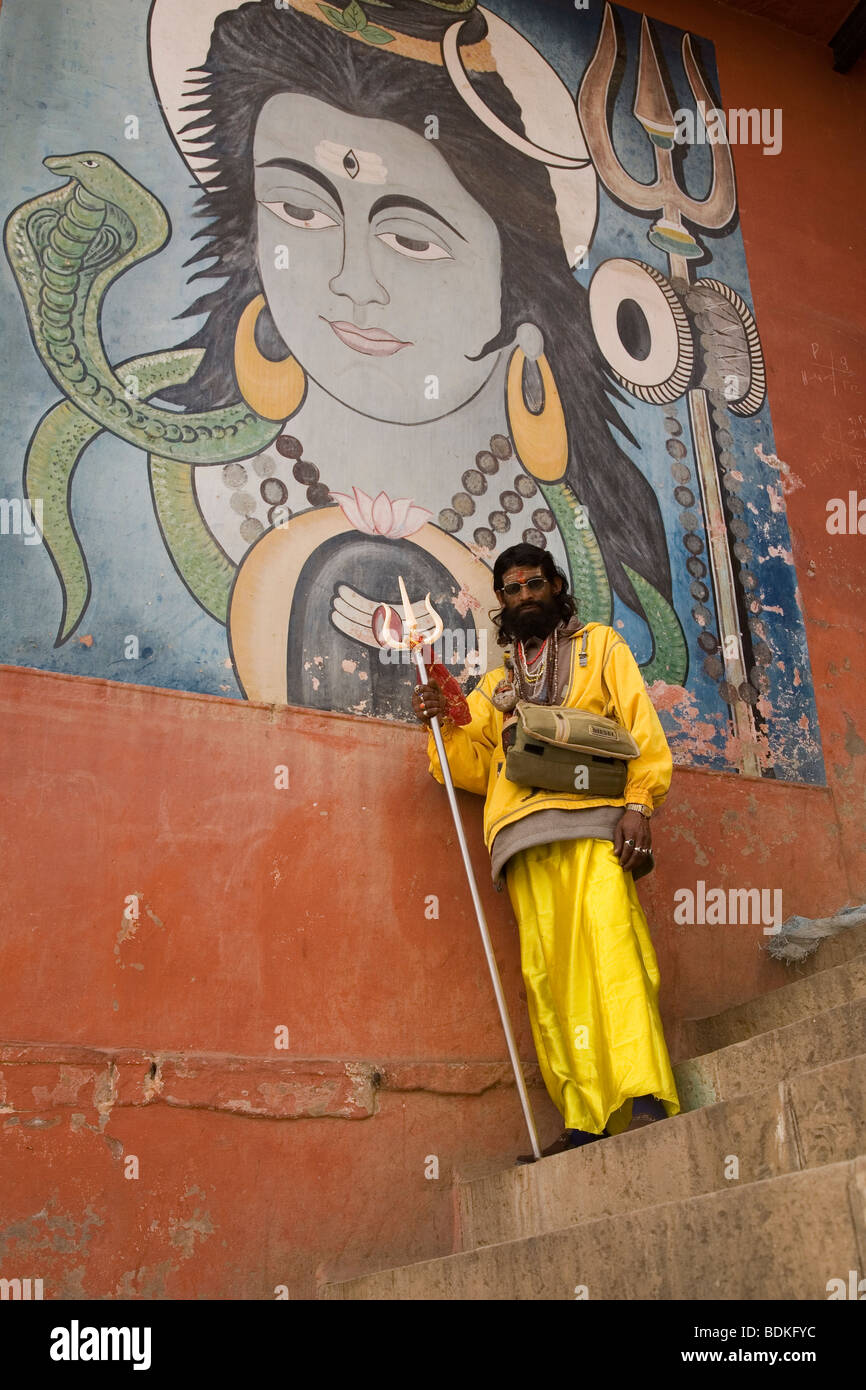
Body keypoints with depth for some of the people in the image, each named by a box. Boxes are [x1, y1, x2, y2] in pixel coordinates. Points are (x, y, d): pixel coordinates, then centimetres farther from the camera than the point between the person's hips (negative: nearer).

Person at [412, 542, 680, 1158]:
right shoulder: (495, 683, 31)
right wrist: (443, 722, 1)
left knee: (609, 945, -21)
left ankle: (644, 1097, -27)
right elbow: (476, 766, 20)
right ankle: (586, 1121, -9)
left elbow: (642, 730, 7)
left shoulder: (600, 645, 21)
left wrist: (639, 804, -9)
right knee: (548, 970, -7)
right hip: (525, 835, 4)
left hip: (593, 820, -3)